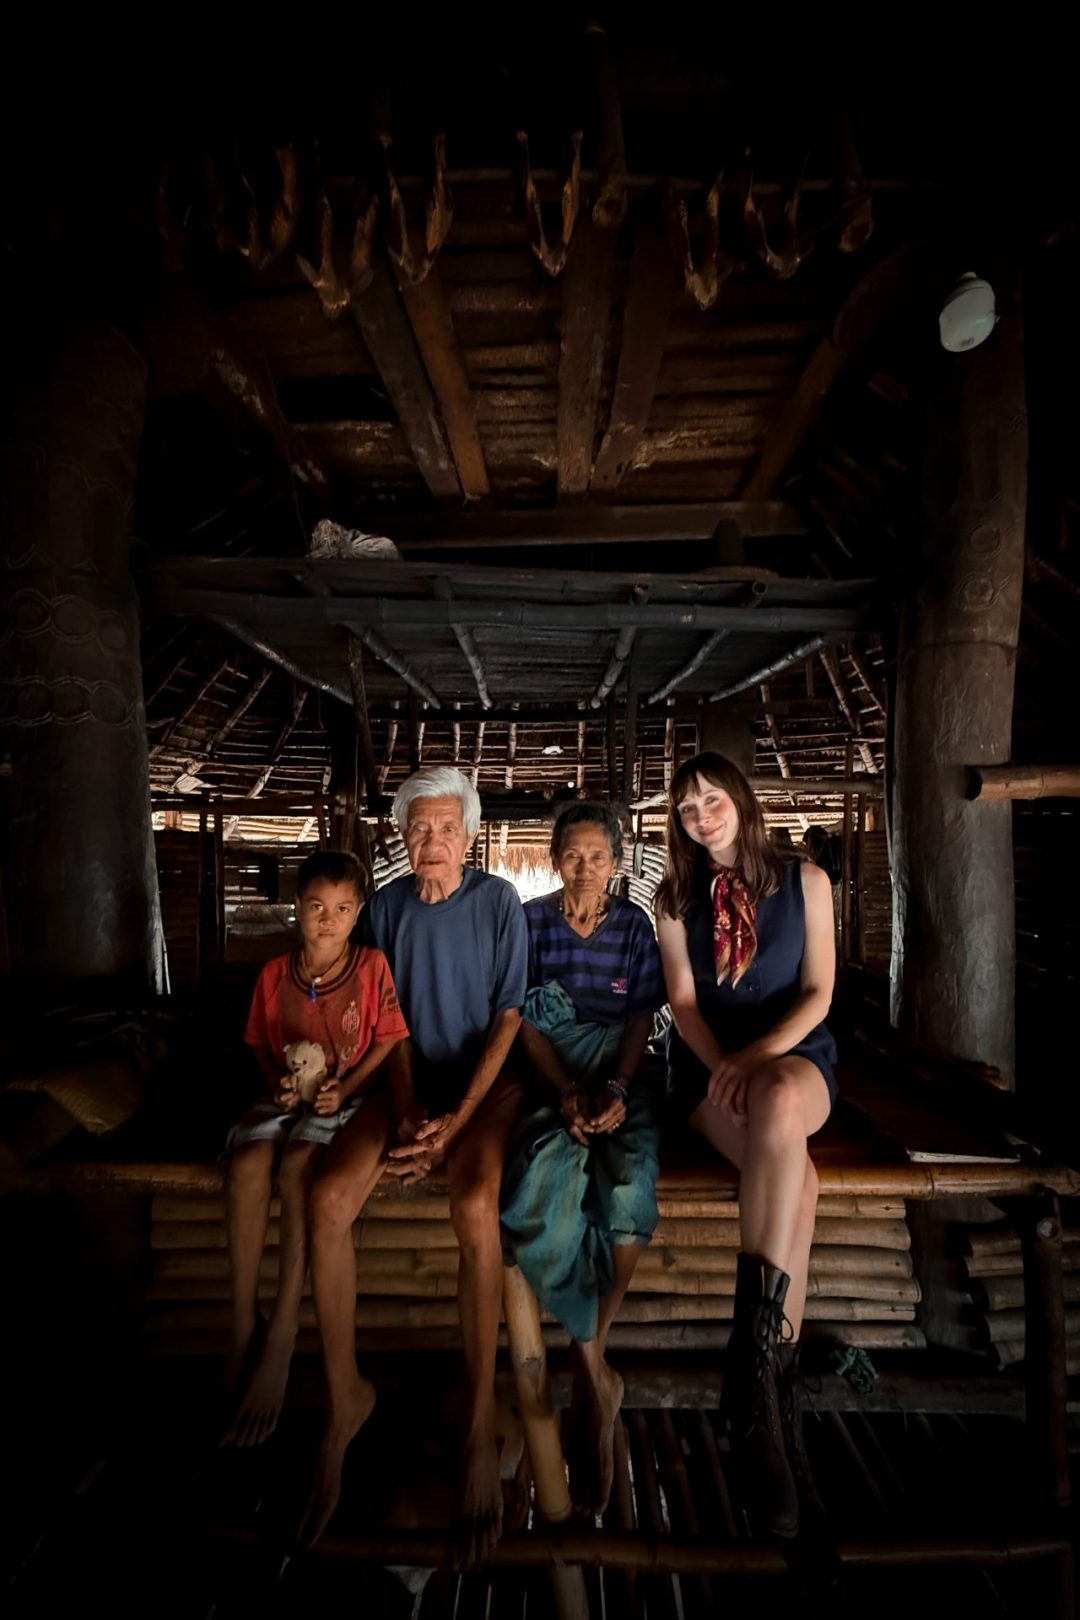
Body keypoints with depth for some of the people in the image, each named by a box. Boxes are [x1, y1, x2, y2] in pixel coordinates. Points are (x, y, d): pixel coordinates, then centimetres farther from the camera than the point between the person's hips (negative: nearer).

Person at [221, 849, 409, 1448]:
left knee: (297, 1165, -31)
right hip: (287, 1095, 3)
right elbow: (261, 1042, 15)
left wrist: (345, 1088, -15)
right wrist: (279, 1080, -5)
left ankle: (280, 1342, -19)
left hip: (347, 1096, -3)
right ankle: (242, 1329, -12)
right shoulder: (275, 973, 6)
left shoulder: (371, 966, -4)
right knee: (246, 1165, -27)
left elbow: (388, 1041, -3)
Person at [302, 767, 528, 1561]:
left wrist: (458, 1119, -15)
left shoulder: (498, 900, -5)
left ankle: (481, 1420, -10)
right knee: (327, 1198, -21)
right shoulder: (388, 905, 3)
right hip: (411, 1082, 3)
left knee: (474, 1204, -30)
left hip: (485, 1079, -2)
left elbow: (509, 1016, -7)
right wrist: (406, 1113, -8)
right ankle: (345, 1394, 1)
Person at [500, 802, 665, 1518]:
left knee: (630, 1182, -29)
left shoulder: (634, 924, 9)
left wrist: (617, 1089, -13)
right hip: (551, 1077, 0)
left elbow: (641, 1021, 5)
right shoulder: (532, 920, 6)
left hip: (619, 1077, 1)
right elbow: (524, 1021, 1)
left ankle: (586, 1368, -5)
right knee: (550, 1168, -31)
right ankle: (599, 1379, -11)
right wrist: (567, 1089, -14)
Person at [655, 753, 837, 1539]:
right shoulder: (676, 898, 7)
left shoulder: (806, 881, 4)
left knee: (781, 1100, -38)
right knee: (794, 1173, -30)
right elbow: (683, 1001, 3)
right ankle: (771, 1373, -20)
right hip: (709, 1064, 1)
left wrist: (760, 1058, -15)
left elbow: (818, 993, 0)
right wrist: (723, 1067, -15)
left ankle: (753, 1348, -32)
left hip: (794, 1054, 0)